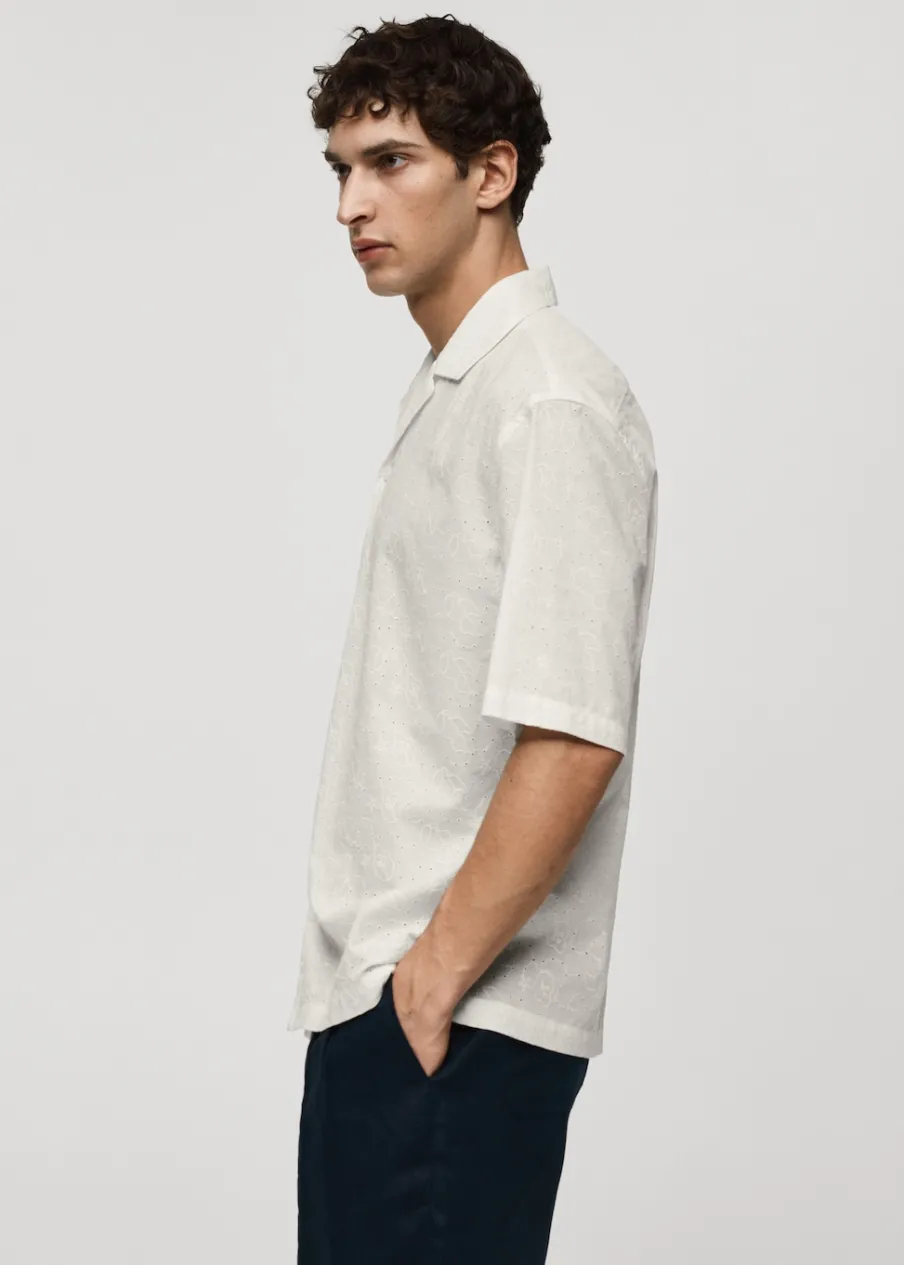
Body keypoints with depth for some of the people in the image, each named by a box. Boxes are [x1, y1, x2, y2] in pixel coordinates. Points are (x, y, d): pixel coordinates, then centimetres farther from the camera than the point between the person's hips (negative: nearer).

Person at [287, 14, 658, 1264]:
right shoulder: (453, 387, 16)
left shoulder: (552, 401, -15)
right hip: (378, 991, 10)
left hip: (455, 1019, -10)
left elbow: (573, 737, -22)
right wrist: (379, 973, 17)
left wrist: (435, 975, -18)